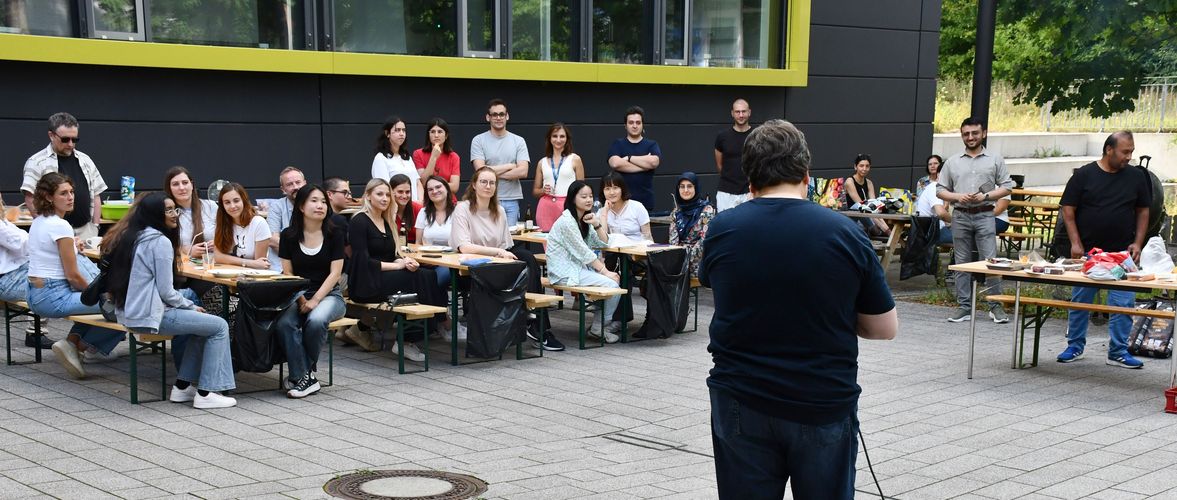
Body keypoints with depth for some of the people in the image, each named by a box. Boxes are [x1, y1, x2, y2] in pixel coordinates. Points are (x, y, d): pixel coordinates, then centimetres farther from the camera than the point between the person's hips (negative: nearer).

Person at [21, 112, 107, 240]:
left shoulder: (85, 160, 13)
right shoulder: (37, 162, -2)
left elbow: (95, 195, 15)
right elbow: (30, 199, -8)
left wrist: (95, 226, 6)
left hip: (86, 230, 4)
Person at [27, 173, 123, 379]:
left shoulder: (38, 222, 10)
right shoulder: (60, 226, -18)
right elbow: (73, 275, -15)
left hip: (36, 295, 10)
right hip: (54, 298, -10)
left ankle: (74, 340, 17)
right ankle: (84, 346, 4)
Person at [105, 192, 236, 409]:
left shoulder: (134, 237, 15)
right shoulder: (161, 242, -14)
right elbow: (166, 291, -16)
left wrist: (190, 305, 16)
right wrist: (192, 307, 1)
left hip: (131, 312, 10)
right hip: (149, 315, -10)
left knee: (203, 325, 23)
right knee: (219, 326, -3)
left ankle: (183, 386, 19)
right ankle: (206, 393, -4)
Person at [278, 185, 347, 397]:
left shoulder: (334, 233, 1)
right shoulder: (289, 235, 4)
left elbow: (335, 273, -4)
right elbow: (287, 273, 2)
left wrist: (315, 300, -15)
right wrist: (301, 300, -13)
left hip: (328, 294, -1)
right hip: (297, 295, 1)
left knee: (316, 320, -34)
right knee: (285, 322, -31)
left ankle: (304, 371, -13)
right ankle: (305, 378, -23)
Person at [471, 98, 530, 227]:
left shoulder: (519, 141, 8)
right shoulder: (478, 141, 3)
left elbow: (523, 172, -4)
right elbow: (480, 170, -9)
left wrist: (493, 173, -7)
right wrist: (509, 166, -4)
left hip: (511, 201, 2)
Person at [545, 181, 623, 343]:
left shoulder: (583, 220, 13)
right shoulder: (567, 221, -16)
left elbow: (602, 244, 11)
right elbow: (584, 253, -17)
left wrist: (597, 224, -5)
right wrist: (605, 271, -14)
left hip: (578, 267, 9)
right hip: (565, 272, -9)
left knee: (616, 278, -3)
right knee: (612, 285, -17)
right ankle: (598, 327, -2)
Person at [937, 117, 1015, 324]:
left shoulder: (995, 160, 7)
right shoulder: (952, 162, 11)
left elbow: (1007, 187, 5)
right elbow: (940, 190, 10)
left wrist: (985, 196, -10)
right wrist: (958, 197, -8)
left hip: (985, 215, -2)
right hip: (960, 216, 2)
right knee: (962, 263, 5)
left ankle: (996, 306, 1)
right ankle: (964, 307, 11)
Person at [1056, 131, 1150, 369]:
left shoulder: (1136, 177, 4)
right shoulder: (1084, 175, -3)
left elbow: (1143, 211, 11)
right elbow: (1068, 210, -1)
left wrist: (1137, 243, 1)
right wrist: (1076, 243, -8)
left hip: (1122, 253, 2)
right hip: (1087, 251, -1)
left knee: (1123, 304, -1)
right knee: (1080, 301, 7)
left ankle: (1118, 352, 9)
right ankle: (1075, 347, 20)